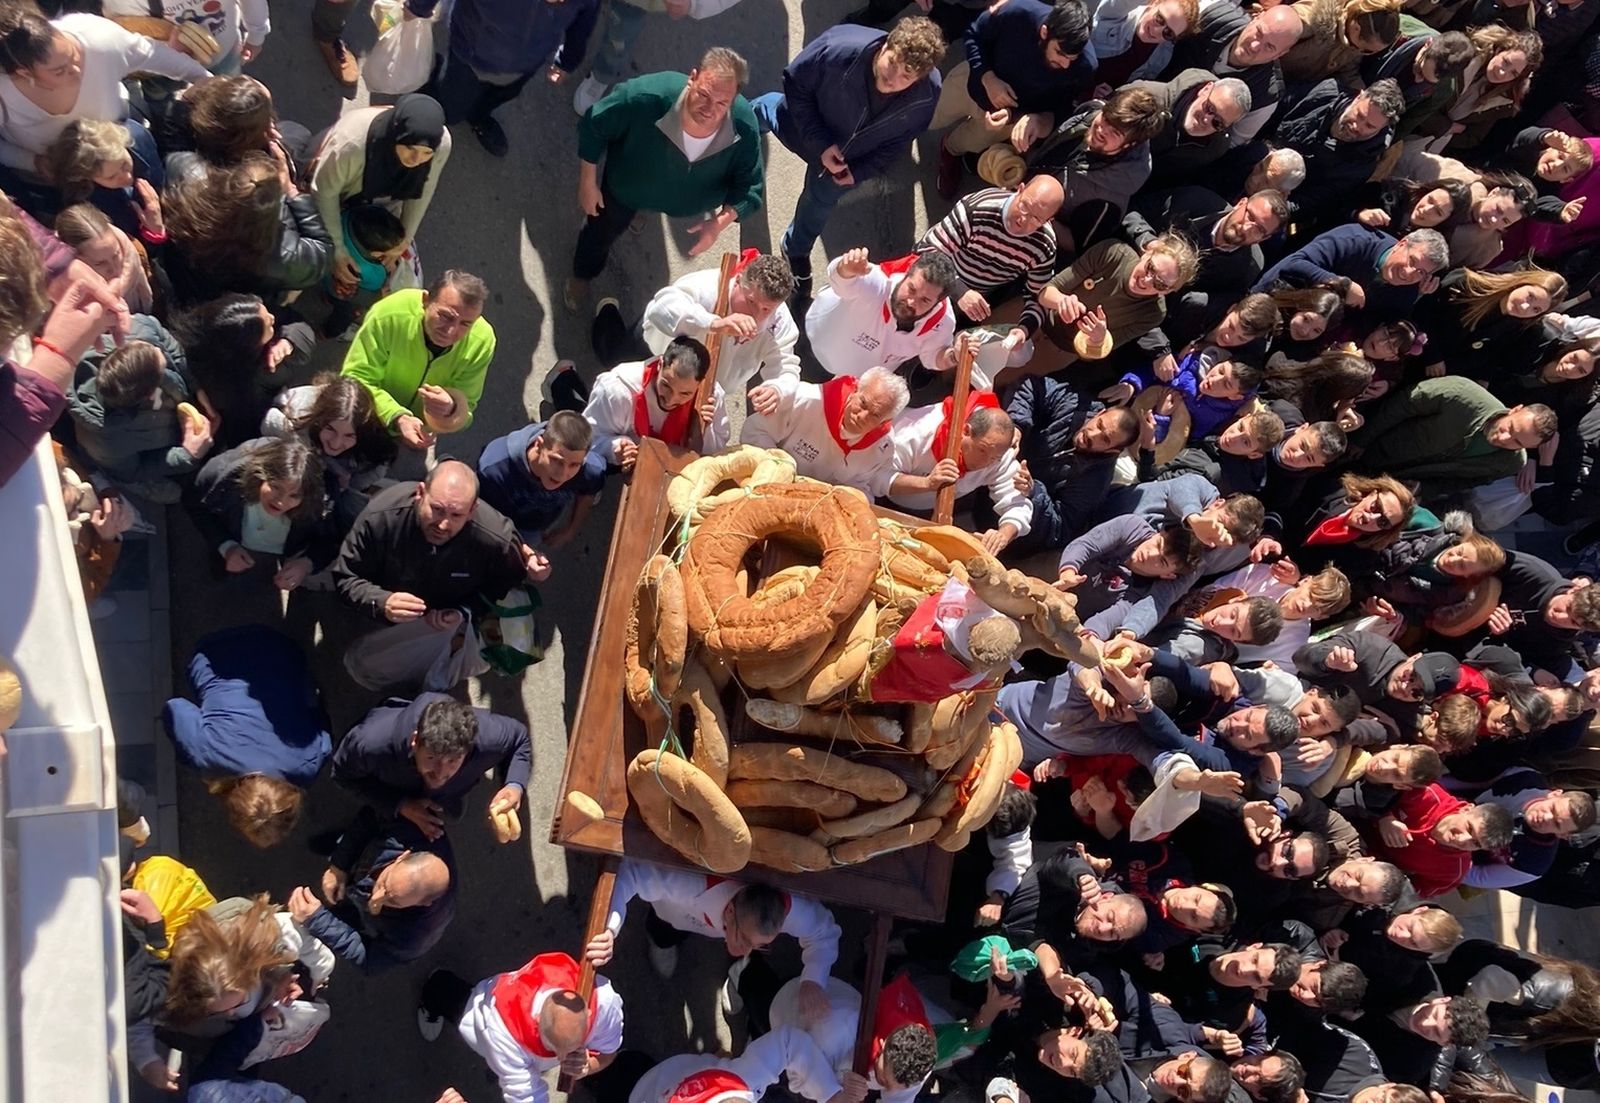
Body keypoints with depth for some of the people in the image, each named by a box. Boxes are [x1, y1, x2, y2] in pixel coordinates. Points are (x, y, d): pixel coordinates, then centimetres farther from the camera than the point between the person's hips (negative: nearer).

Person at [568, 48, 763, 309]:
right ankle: (583, 274, 66)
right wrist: (588, 183, -17)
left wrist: (721, 222, -39)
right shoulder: (646, 97, -46)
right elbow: (593, 126, -27)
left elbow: (750, 189, -23)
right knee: (601, 232, 30)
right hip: (627, 188, -1)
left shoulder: (744, 128, -40)